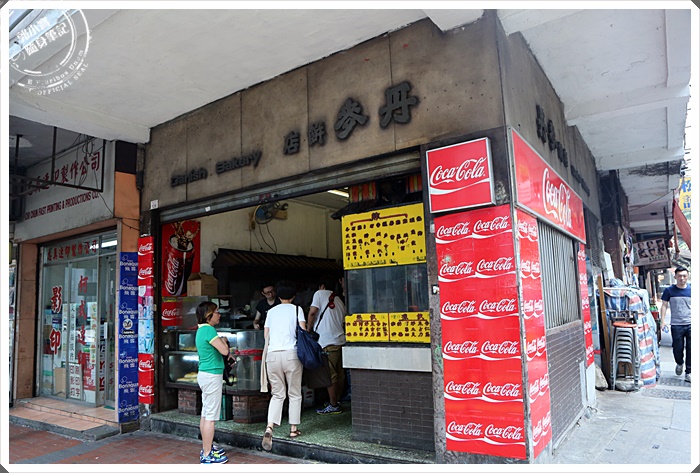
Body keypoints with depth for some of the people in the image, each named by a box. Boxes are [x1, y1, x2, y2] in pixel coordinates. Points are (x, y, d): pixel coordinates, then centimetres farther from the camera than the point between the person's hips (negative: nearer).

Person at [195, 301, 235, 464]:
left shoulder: (201, 330, 13)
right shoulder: (209, 330, -18)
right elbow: (224, 350, -22)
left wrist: (227, 353, 8)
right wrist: (224, 342, -2)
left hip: (204, 374, 10)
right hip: (212, 376, -10)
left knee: (205, 414, 17)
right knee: (211, 416, -4)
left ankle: (207, 448, 28)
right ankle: (207, 455, 2)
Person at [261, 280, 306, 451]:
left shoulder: (271, 311, 13)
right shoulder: (296, 309, 4)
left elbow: (266, 336, 14)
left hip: (272, 355, 3)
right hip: (291, 354, -3)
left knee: (277, 394, 10)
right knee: (294, 394, 11)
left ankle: (269, 427, -7)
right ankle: (293, 429, 15)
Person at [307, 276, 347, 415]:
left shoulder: (320, 294, 2)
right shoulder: (339, 300, 21)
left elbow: (312, 312, -10)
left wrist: (309, 329, 2)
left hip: (327, 342, -7)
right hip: (340, 340, 8)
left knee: (330, 375, -3)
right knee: (340, 373, 12)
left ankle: (333, 406, 2)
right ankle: (337, 402, 22)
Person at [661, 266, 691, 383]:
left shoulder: (691, 289, 4)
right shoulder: (669, 290, 1)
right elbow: (664, 305, 5)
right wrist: (663, 320, -2)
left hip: (691, 324, 1)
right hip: (676, 325, -1)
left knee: (691, 349, -1)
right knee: (678, 348, 5)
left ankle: (688, 373, 10)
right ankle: (679, 363, 36)